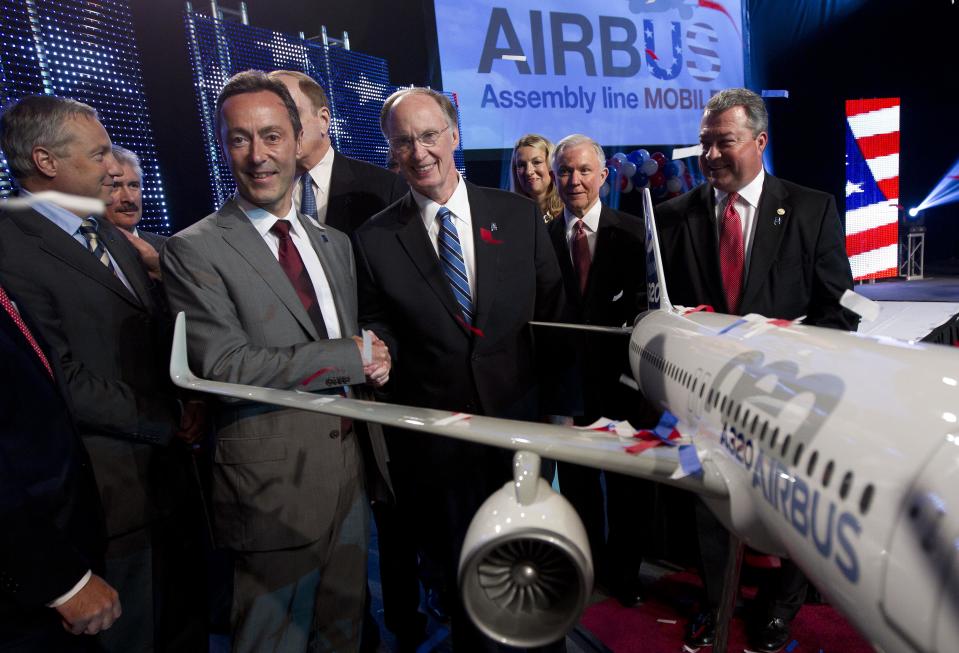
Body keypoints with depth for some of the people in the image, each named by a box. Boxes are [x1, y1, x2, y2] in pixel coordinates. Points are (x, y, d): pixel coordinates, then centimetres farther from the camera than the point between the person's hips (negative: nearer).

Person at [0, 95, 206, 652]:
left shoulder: (114, 238, 11)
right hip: (112, 492, -7)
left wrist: (187, 407, -3)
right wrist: (167, 424, -11)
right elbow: (61, 381, -21)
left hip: (166, 474, 7)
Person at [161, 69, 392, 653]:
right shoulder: (195, 250, -8)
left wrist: (378, 357, -7)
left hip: (350, 462, 6)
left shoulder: (334, 243, 11)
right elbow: (224, 364, -18)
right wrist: (349, 356, -16)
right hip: (274, 475, -5)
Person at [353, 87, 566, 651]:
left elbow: (554, 310, 2)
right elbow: (380, 328, 4)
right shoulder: (373, 240, -4)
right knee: (461, 569, 18)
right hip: (435, 433, -1)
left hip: (521, 419, 1)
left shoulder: (520, 215, -1)